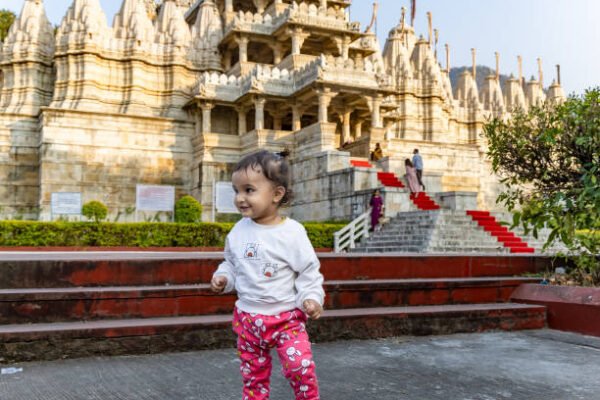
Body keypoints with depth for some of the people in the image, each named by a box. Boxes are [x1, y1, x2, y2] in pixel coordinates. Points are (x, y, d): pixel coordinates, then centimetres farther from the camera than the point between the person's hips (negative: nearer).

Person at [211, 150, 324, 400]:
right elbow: (231, 263, 14)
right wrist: (223, 277, -4)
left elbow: (309, 271, -7)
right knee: (253, 374, 13)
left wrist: (311, 298, -19)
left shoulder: (292, 232, -15)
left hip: (287, 316, -4)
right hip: (248, 317, 4)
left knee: (301, 367, -14)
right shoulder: (239, 231, -1)